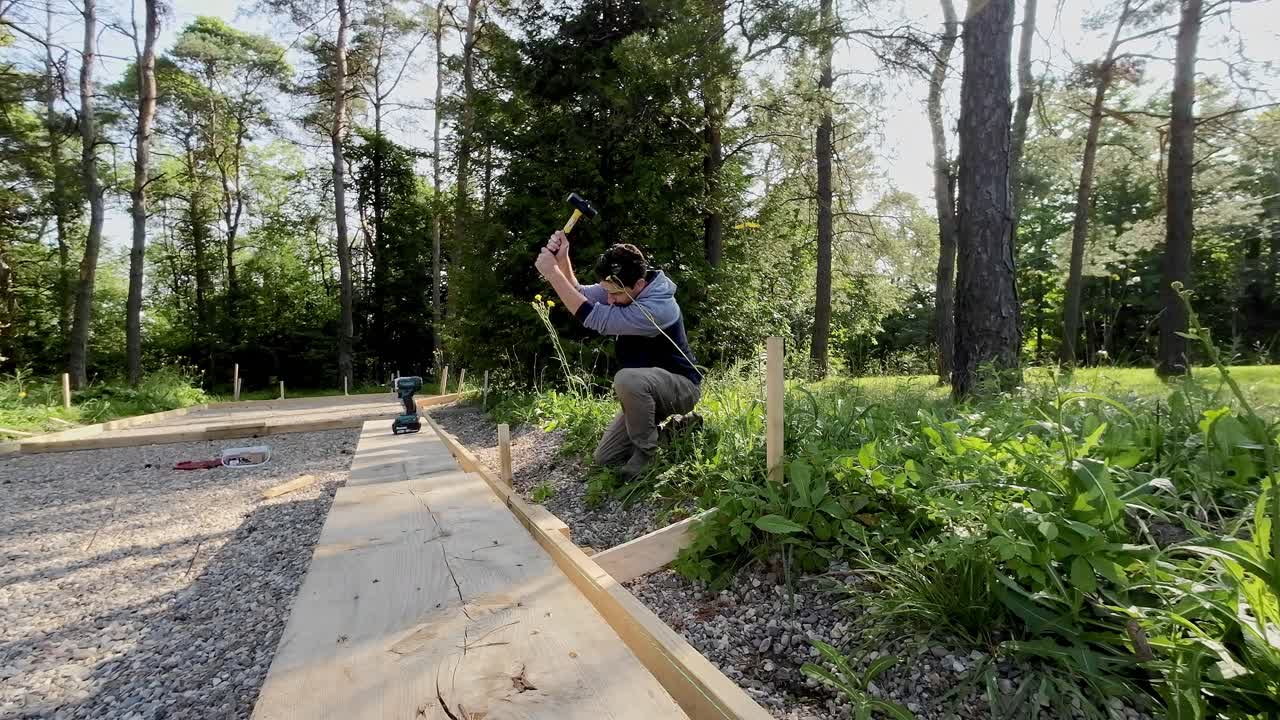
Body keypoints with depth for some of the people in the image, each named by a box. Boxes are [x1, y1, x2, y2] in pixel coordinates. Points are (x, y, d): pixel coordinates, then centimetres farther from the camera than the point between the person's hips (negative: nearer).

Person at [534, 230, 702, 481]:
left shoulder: (658, 308, -34)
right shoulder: (625, 288, -7)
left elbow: (594, 317, -36)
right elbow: (580, 293, -2)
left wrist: (552, 272, -34)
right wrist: (562, 259, -20)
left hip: (681, 385, -8)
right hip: (646, 391, 8)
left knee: (627, 379, -40)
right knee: (604, 458, 8)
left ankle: (646, 450, -14)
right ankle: (679, 423, 18)